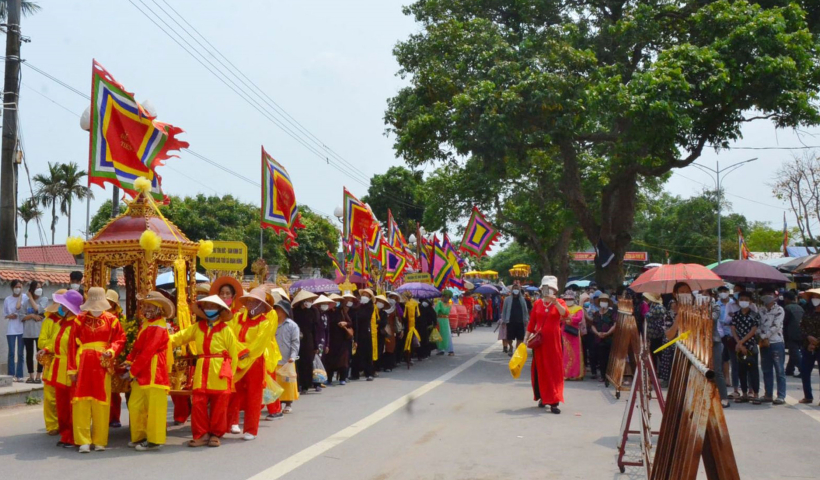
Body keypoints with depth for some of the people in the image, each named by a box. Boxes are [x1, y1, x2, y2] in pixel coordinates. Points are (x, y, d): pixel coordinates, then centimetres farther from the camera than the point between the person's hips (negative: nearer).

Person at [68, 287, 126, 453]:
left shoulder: (111, 319, 4)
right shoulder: (80, 319, 5)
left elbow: (120, 339, 3)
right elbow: (73, 345, 3)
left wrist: (111, 351, -17)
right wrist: (72, 369, -2)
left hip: (102, 365, 0)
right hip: (83, 365, 0)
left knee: (101, 403, 4)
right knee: (82, 403, -1)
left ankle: (100, 441, 13)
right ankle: (83, 441, 5)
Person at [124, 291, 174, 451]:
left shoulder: (158, 327, -13)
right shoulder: (145, 324, 15)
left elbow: (147, 352, -17)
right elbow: (137, 346, 14)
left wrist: (133, 371, -13)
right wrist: (129, 361, -2)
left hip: (154, 372, -9)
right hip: (141, 372, 9)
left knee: (154, 406, -2)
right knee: (134, 404, 13)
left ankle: (154, 440, 5)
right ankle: (139, 437, 25)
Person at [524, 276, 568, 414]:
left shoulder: (559, 302, 0)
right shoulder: (537, 303, 4)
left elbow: (566, 315, -20)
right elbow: (531, 321, 6)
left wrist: (555, 302, -29)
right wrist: (526, 337, 4)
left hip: (553, 340, -2)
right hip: (539, 340, 2)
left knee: (554, 369, -2)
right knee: (540, 369, 7)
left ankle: (554, 402, -3)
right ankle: (543, 397, 21)